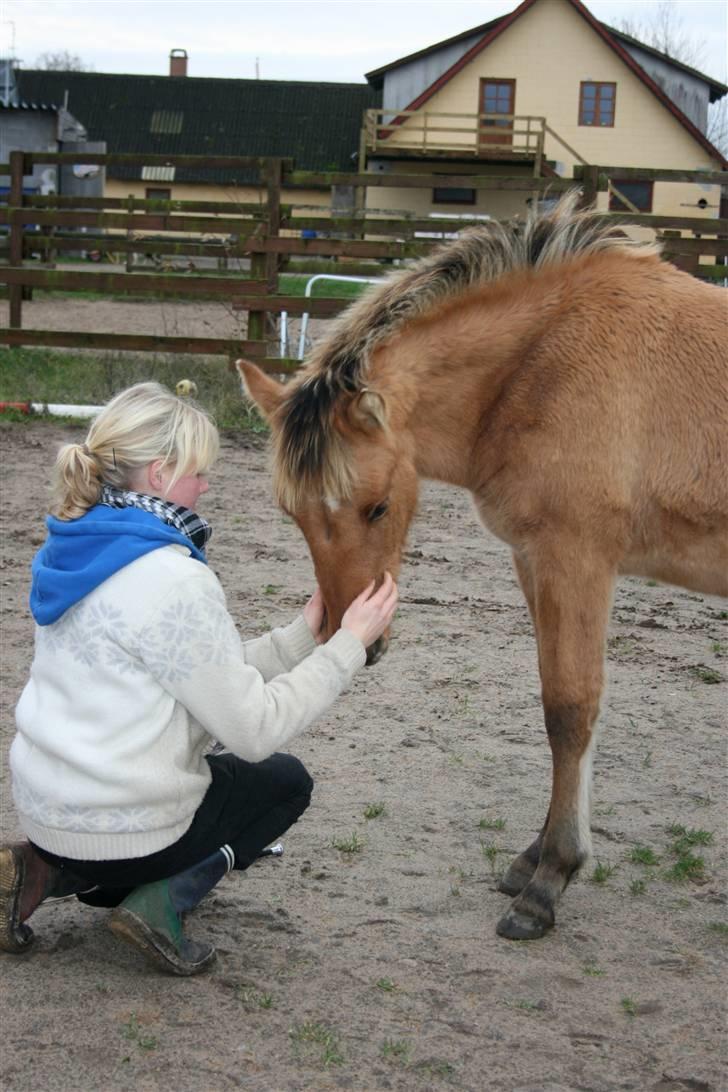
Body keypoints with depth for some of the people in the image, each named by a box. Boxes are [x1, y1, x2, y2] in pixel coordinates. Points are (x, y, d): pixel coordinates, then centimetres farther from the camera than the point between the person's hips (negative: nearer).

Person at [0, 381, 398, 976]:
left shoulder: (78, 549, 4)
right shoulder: (173, 580, -24)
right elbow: (255, 729, -18)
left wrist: (300, 638, 5)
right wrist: (348, 645, -11)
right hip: (120, 831, -7)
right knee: (286, 780, 20)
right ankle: (164, 900, 0)